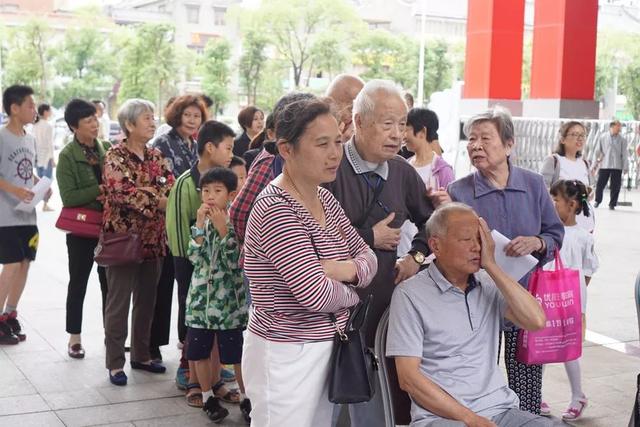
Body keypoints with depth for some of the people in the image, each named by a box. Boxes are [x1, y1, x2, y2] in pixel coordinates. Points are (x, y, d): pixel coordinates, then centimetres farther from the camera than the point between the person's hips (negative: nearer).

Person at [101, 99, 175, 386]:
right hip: (124, 236, -6)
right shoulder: (115, 156, -8)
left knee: (147, 300, 14)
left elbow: (171, 186, 1)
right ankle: (115, 363, 10)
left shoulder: (156, 157, 11)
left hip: (153, 240, 6)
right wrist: (159, 202, -21)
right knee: (119, 302, 1)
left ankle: (141, 355, 27)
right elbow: (123, 191, -21)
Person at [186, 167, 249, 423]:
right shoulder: (201, 220, 5)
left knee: (236, 354, 2)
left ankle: (245, 398, 18)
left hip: (229, 300, -4)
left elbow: (236, 262, -14)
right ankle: (208, 397, 26)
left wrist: (222, 228, -19)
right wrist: (200, 224, -13)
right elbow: (195, 257, -6)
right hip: (200, 298, 4)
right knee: (199, 352, 10)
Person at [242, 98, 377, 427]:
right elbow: (317, 295, -27)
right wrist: (350, 291, -5)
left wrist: (351, 269, -13)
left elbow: (367, 256, 10)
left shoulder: (324, 198, 7)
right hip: (286, 354, -8)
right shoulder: (275, 211, -22)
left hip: (324, 347, 8)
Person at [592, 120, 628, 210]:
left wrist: (626, 167, 0)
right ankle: (598, 201, 22)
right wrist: (595, 162, 6)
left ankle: (612, 204, 13)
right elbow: (597, 151, 7)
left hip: (617, 166, 0)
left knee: (615, 186, 1)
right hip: (604, 165, 0)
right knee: (600, 184, 3)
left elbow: (625, 154, 3)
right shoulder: (602, 138, 1)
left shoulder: (622, 140, 1)